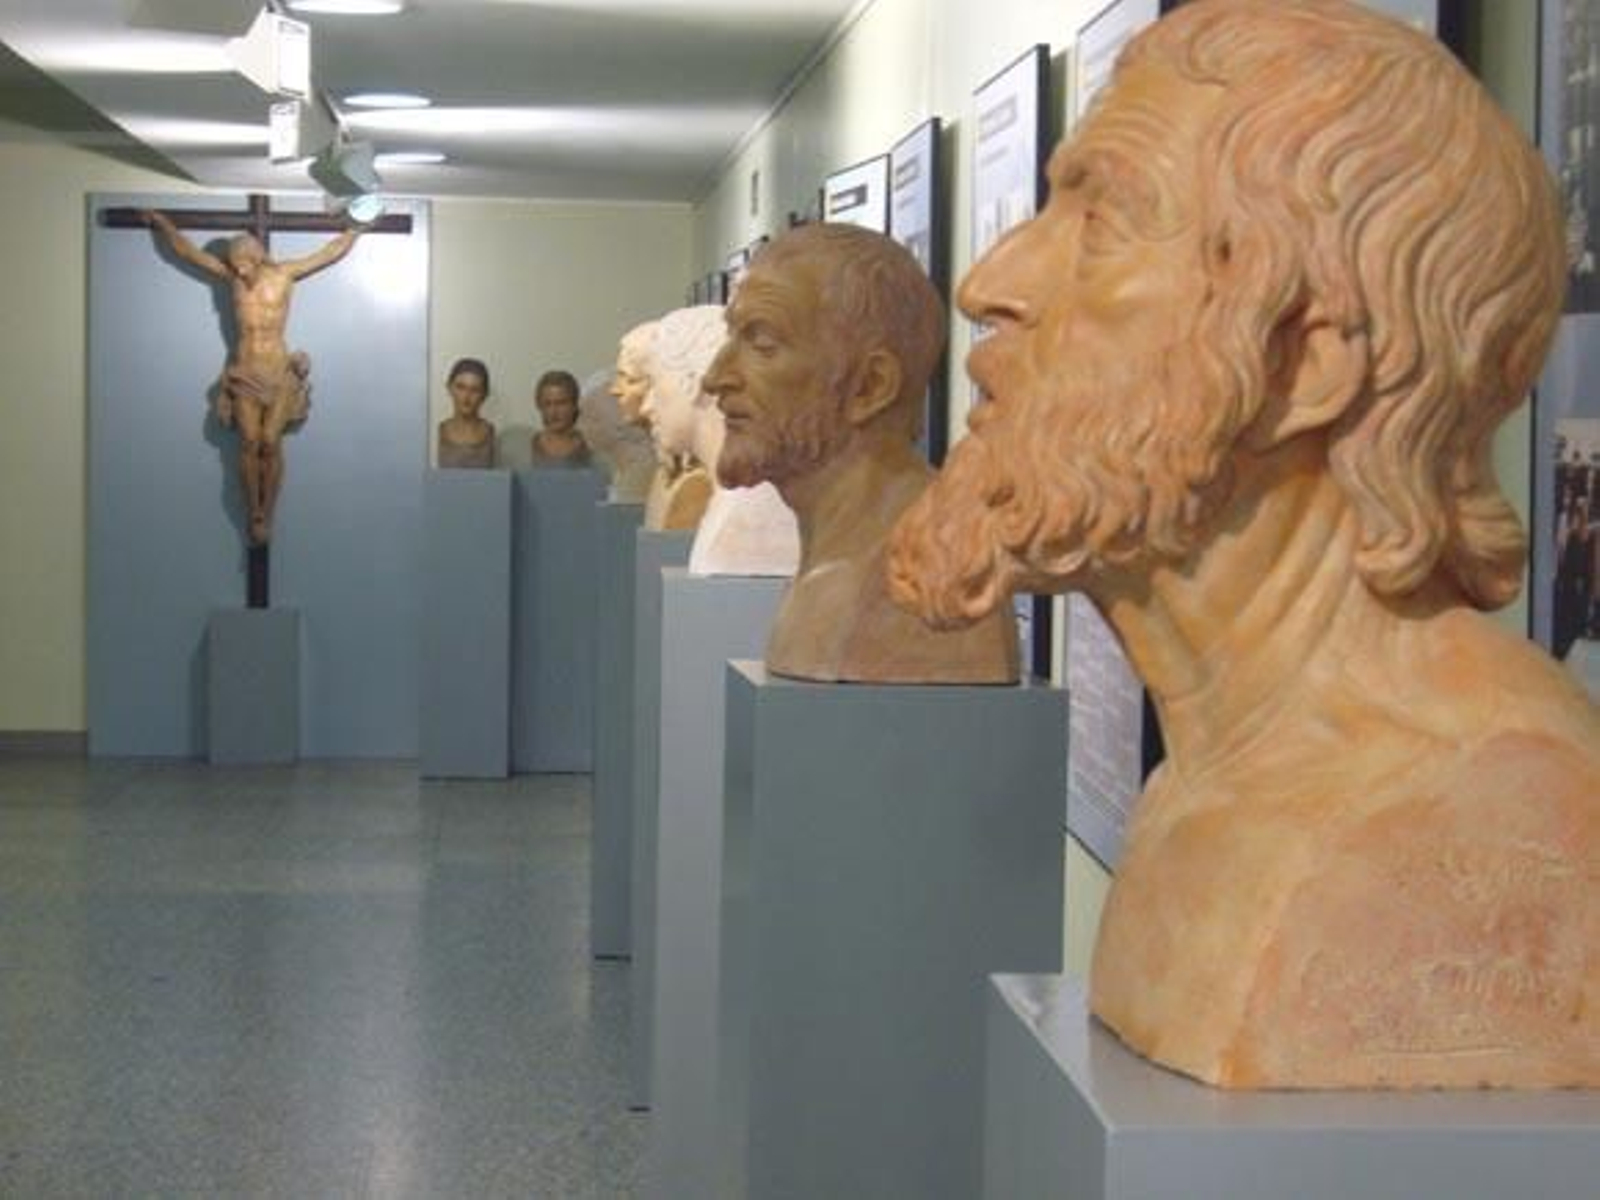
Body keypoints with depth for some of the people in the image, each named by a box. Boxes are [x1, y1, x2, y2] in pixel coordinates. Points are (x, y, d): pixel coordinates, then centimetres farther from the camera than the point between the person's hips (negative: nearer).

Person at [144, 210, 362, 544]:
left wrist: (357, 226, 5)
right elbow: (187, 251, 10)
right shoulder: (232, 276, 3)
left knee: (271, 444, -7)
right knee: (249, 444, -5)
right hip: (243, 372, 2)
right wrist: (163, 224, 11)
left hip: (279, 371, -1)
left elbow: (332, 252, 4)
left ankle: (267, 516, 2)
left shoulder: (285, 274, -1)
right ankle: (254, 517, 2)